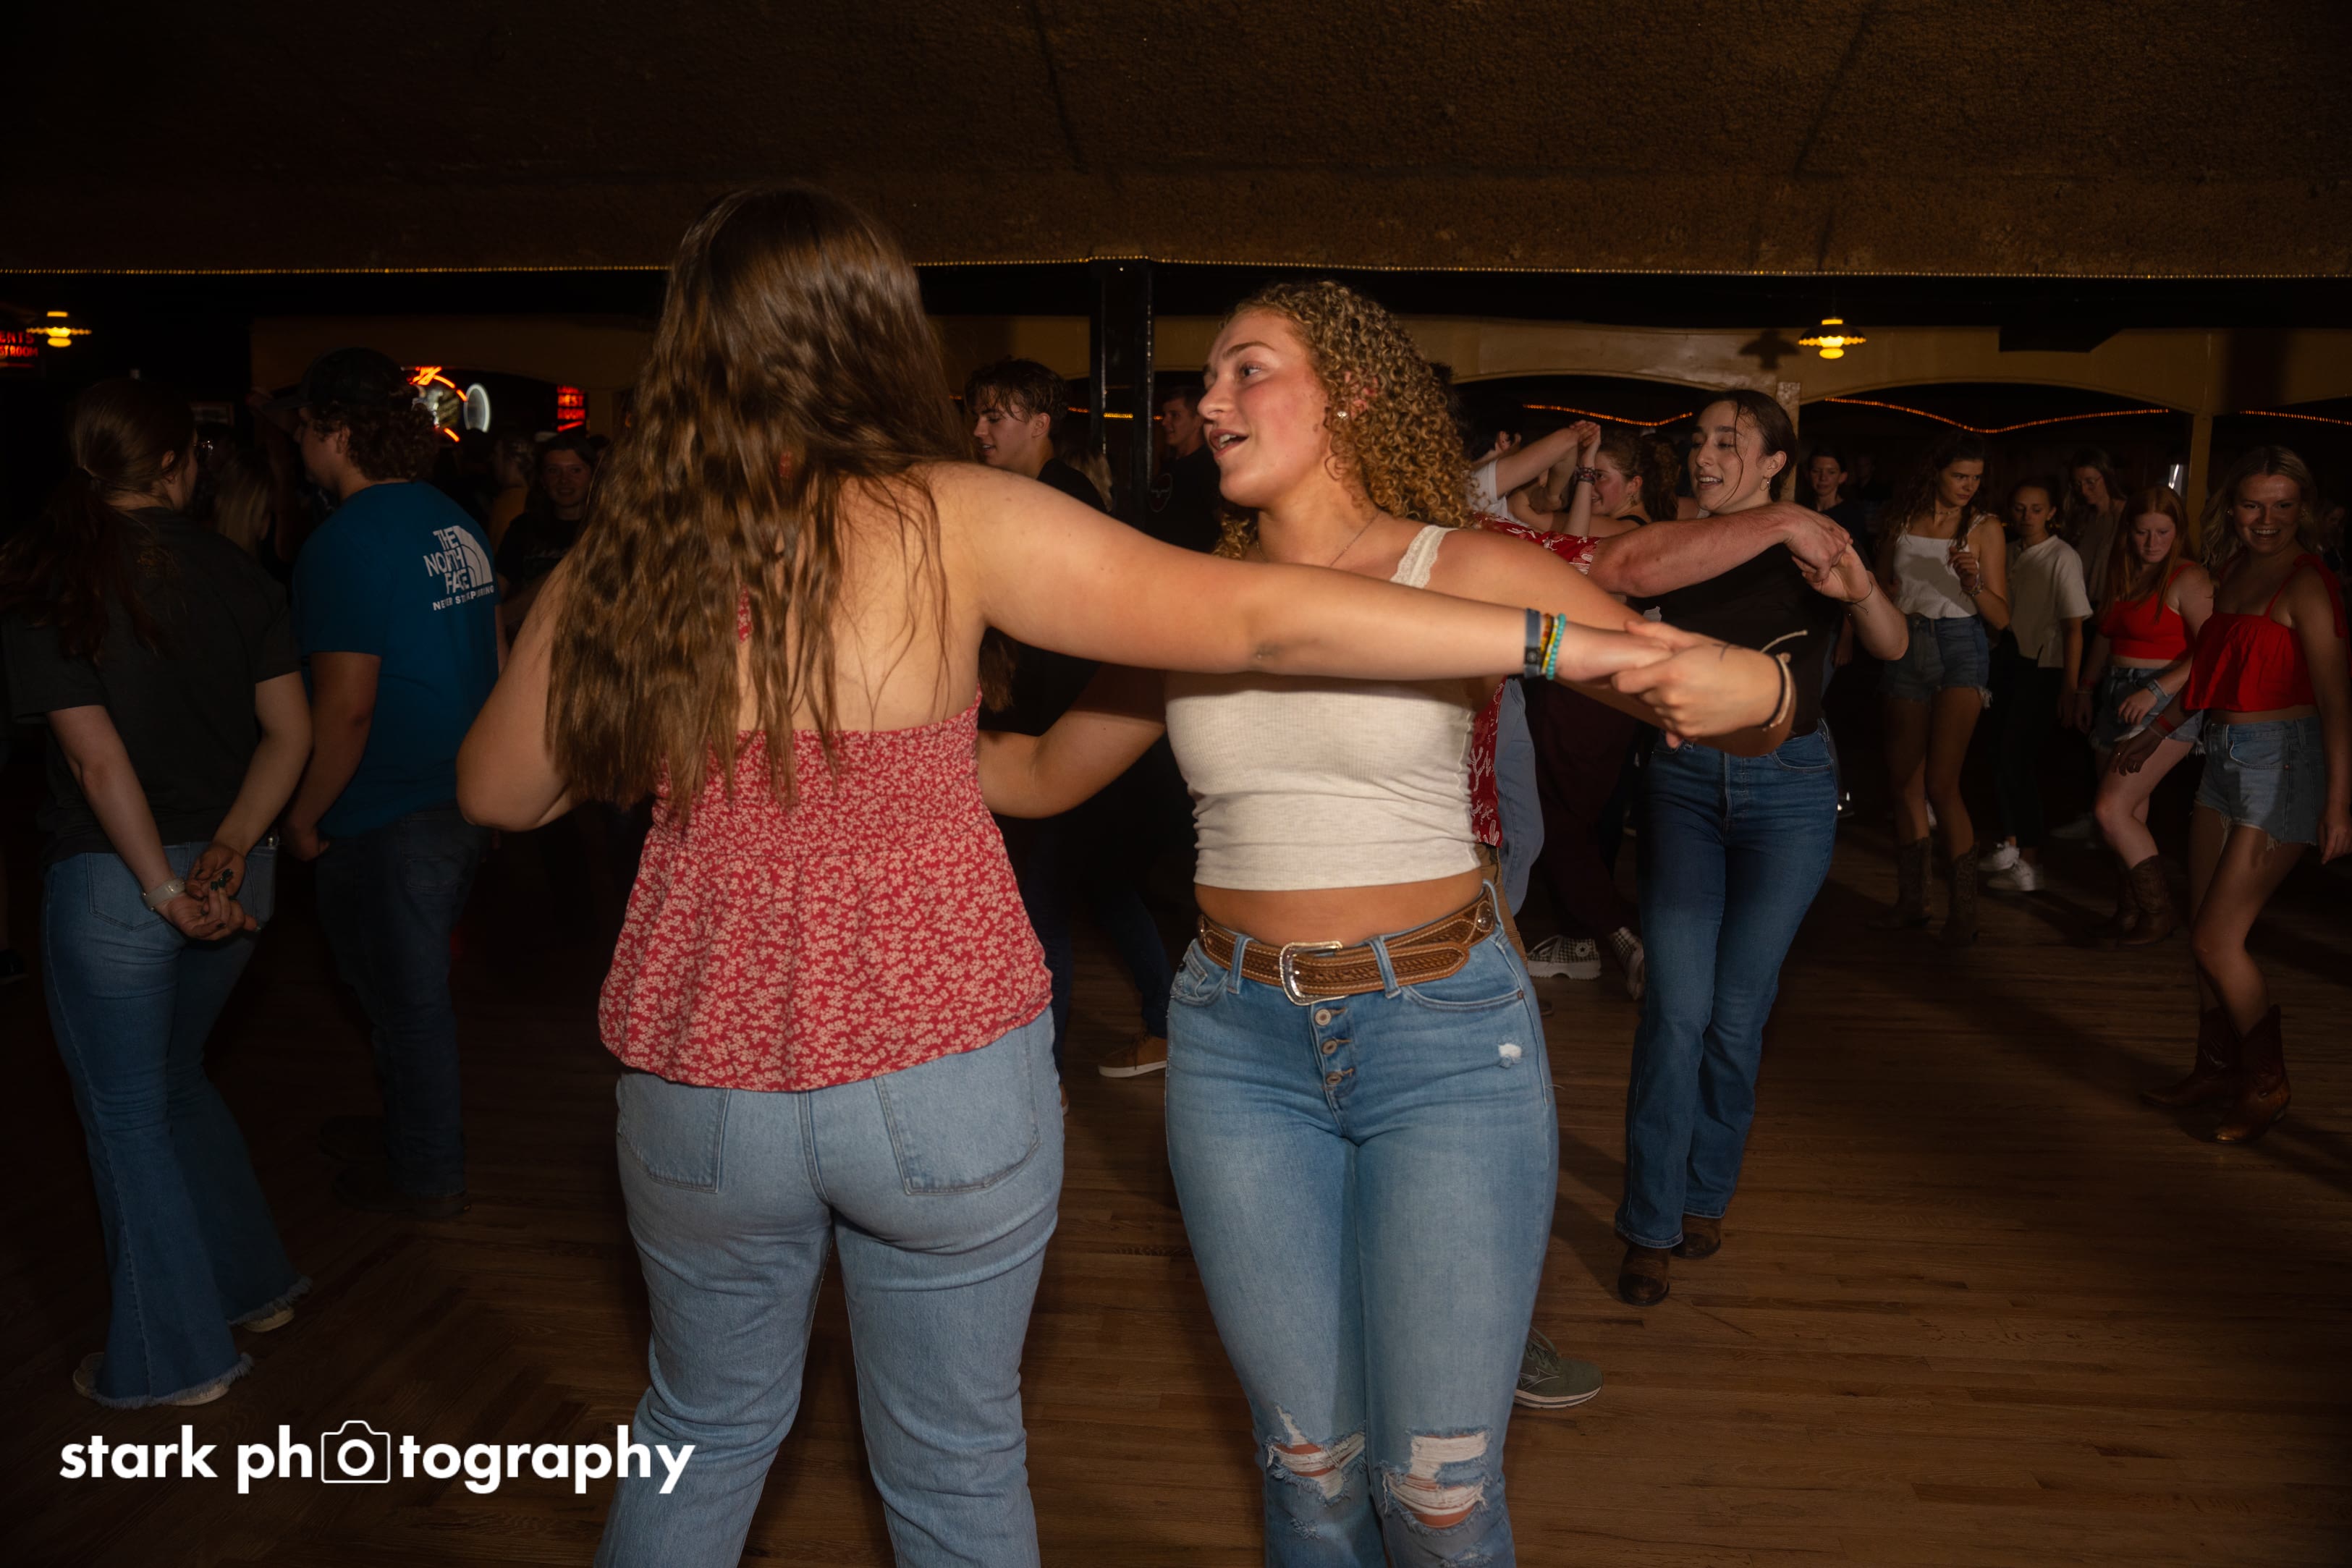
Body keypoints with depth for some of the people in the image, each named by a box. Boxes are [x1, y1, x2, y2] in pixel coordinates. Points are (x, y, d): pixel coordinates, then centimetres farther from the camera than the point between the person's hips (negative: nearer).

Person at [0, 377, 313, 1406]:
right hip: (233, 868, 5)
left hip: (112, 876, -4)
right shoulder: (237, 575, 1)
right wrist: (229, 852, -10)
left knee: (128, 1116, 10)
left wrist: (166, 890, -12)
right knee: (174, 1082, 25)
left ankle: (175, 1358, 21)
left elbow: (96, 755, -16)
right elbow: (289, 731, -4)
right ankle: (252, 1285, 34)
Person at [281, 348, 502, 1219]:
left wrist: (304, 814, -10)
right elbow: (492, 659, 12)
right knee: (411, 975, 24)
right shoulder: (455, 525, 6)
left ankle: (426, 1176, 21)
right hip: (463, 800, 8)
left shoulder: (347, 543, -20)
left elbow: (346, 706, -22)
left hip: (389, 818, -8)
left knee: (405, 991, 6)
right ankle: (411, 1124, 41)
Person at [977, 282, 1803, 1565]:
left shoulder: (1465, 573, -5)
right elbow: (1045, 773, 15)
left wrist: (1752, 683, -29)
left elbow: (1751, 720, -6)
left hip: (1445, 1036, -2)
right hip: (1239, 1042, 3)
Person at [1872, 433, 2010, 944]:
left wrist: (1973, 583, -19)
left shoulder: (1984, 527, 1)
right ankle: (1911, 900, 16)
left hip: (1960, 647, -4)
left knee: (1940, 783, -15)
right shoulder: (1903, 517, 9)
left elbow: (2001, 617, -2)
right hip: (1906, 647, 4)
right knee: (1904, 781, 6)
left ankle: (1964, 910, -6)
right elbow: (1881, 580, 24)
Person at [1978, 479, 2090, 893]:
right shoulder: (2009, 552, 7)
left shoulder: (2063, 558, -10)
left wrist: (2071, 687, -13)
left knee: (2017, 755, -10)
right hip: (2009, 659, 6)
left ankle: (2030, 863, -4)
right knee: (2004, 754, 8)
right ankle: (2010, 844, 23)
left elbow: (2074, 627, -11)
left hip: (2043, 666, -6)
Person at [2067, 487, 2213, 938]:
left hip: (2164, 703, -7)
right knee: (2130, 817, 10)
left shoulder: (2188, 579, -10)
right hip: (2115, 698, 7)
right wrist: (2086, 689, 14)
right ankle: (2130, 917, 18)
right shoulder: (2125, 576, 13)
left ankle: (2160, 912, 0)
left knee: (2111, 810, -14)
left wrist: (2155, 689, -26)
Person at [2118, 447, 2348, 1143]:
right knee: (2206, 934, 12)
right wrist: (2160, 730, 32)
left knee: (2217, 939, -5)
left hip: (2283, 760, -8)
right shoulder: (2233, 571, 10)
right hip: (2224, 756, 8)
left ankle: (2266, 1084, 14)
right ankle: (2217, 1070, 26)